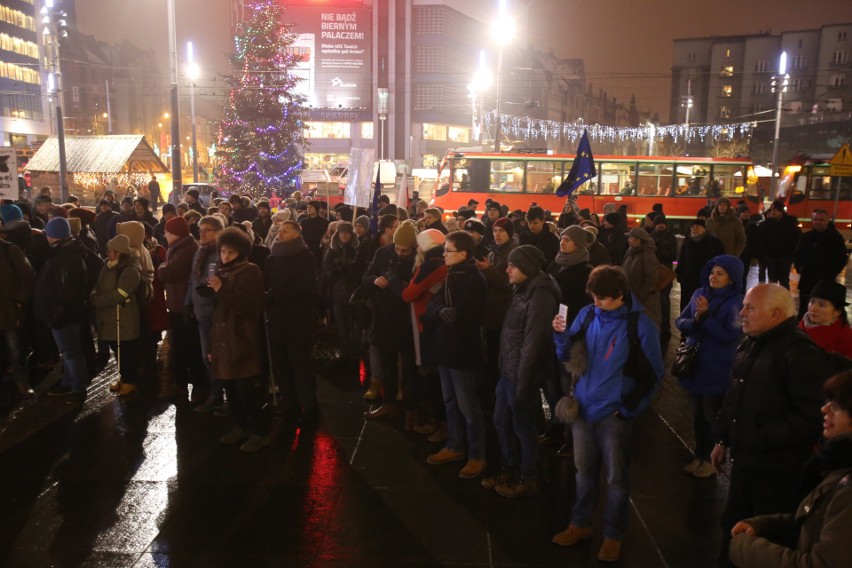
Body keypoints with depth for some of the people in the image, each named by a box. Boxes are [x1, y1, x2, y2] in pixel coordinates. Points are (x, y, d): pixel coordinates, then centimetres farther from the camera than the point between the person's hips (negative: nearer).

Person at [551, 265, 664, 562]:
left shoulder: (640, 324, -13)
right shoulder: (587, 315, -3)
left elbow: (652, 373, -7)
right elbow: (567, 356, 4)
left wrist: (628, 409, -8)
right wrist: (562, 335, -16)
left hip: (614, 413, -3)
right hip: (583, 408, 4)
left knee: (615, 477, 10)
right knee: (584, 471, 18)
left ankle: (613, 535, 28)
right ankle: (580, 524, 36)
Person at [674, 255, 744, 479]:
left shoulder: (736, 302, -13)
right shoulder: (699, 294, 1)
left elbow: (730, 336, -21)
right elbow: (680, 321, 2)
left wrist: (705, 316, -23)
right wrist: (694, 321, -19)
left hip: (717, 370, -5)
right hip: (694, 364, 5)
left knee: (712, 416, 11)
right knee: (697, 415, 18)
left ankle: (710, 459, 30)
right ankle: (699, 455, 35)